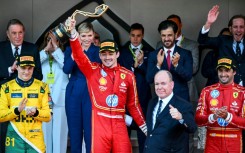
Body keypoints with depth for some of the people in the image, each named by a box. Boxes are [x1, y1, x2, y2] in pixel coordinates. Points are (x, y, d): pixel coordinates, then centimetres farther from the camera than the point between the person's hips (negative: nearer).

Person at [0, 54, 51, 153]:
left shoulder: (42, 87, 4)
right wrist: (16, 110, -17)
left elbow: (48, 115, 2)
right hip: (14, 139, 0)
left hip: (36, 138, 0)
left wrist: (36, 112, -17)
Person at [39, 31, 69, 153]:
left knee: (59, 131, -2)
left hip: (59, 97, -1)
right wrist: (46, 49, -3)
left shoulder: (63, 55, 11)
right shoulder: (41, 55, 15)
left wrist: (56, 48, -5)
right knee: (44, 130, 0)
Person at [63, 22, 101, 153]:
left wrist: (84, 53, -22)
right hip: (73, 93, 2)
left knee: (90, 129, -2)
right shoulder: (70, 49, 6)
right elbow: (66, 70, -10)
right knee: (74, 129, 7)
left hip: (91, 93, -1)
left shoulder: (97, 51, 3)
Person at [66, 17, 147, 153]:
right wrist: (72, 33, -26)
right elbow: (79, 55, -12)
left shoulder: (128, 75, 7)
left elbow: (133, 104, 13)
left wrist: (144, 126, 13)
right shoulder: (93, 70, 3)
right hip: (100, 123, -2)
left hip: (119, 125, 2)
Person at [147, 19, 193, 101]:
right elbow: (149, 79, -5)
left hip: (181, 98, 0)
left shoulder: (185, 54, -1)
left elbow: (188, 76, -10)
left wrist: (176, 64, -26)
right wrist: (158, 65, -21)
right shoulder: (153, 55, 2)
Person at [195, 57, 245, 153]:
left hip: (234, 144, -1)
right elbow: (198, 119, -1)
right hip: (212, 143, 1)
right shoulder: (207, 91, 2)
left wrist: (228, 116, -21)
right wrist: (213, 117, -19)